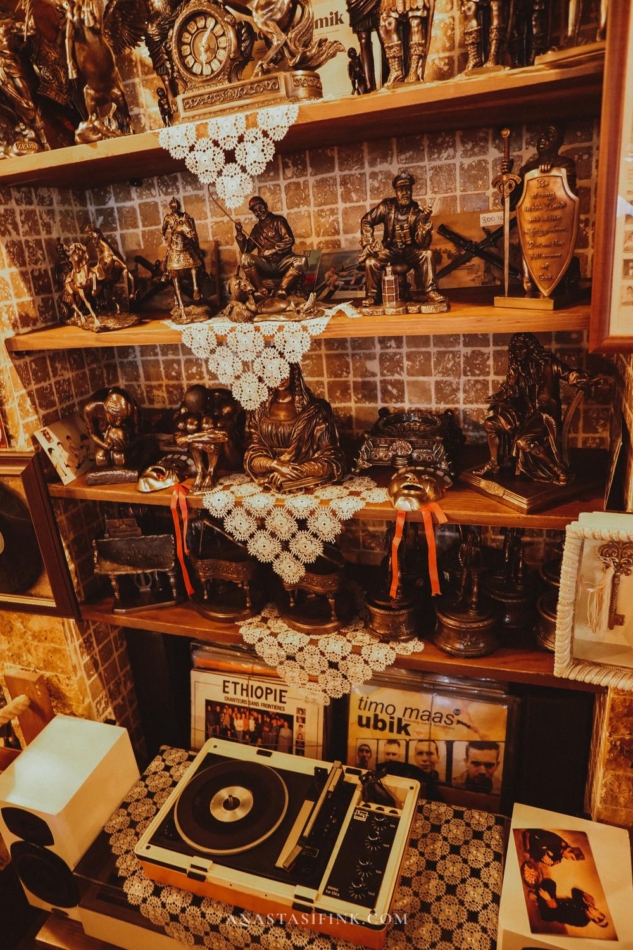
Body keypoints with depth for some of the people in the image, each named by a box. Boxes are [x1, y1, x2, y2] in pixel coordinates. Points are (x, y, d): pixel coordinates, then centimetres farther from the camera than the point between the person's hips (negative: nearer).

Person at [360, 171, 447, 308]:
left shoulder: (418, 211, -10)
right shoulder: (387, 206, -6)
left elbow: (423, 244, -18)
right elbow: (366, 221, -1)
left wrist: (425, 222, -33)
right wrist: (370, 243, -13)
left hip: (411, 250, -1)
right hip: (390, 250, 1)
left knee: (427, 254, -30)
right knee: (370, 261, -26)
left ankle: (431, 292, -21)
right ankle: (372, 295, -6)